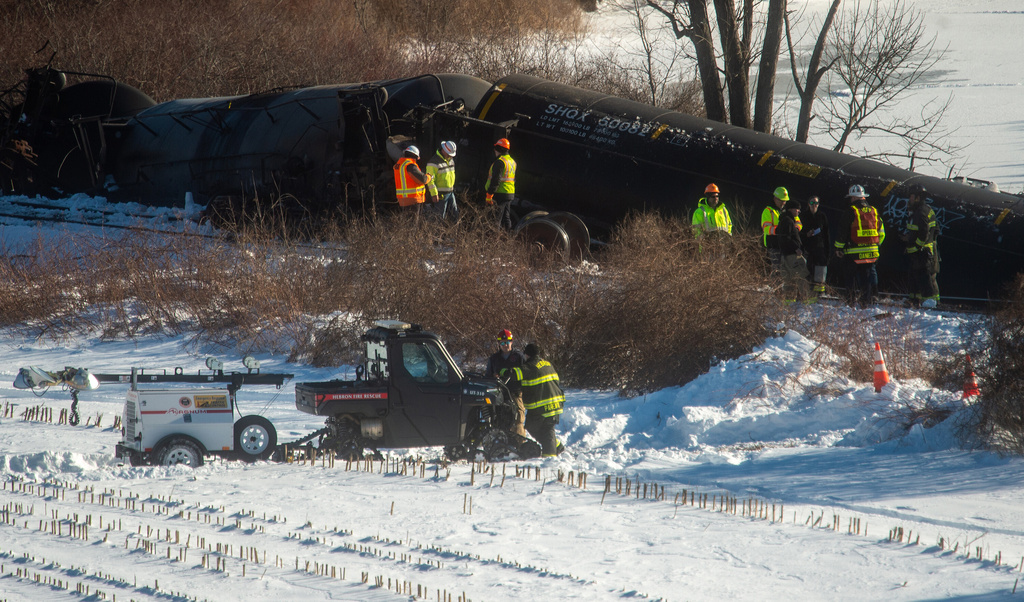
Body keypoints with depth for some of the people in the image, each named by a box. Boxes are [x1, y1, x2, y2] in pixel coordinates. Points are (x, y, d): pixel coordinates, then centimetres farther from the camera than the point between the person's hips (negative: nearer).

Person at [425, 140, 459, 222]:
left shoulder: (451, 159, 9)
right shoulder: (434, 162, -17)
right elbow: (430, 179, -18)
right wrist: (434, 194, -20)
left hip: (450, 193, 8)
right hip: (440, 194, -8)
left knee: (455, 215, 8)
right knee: (440, 217, -4)